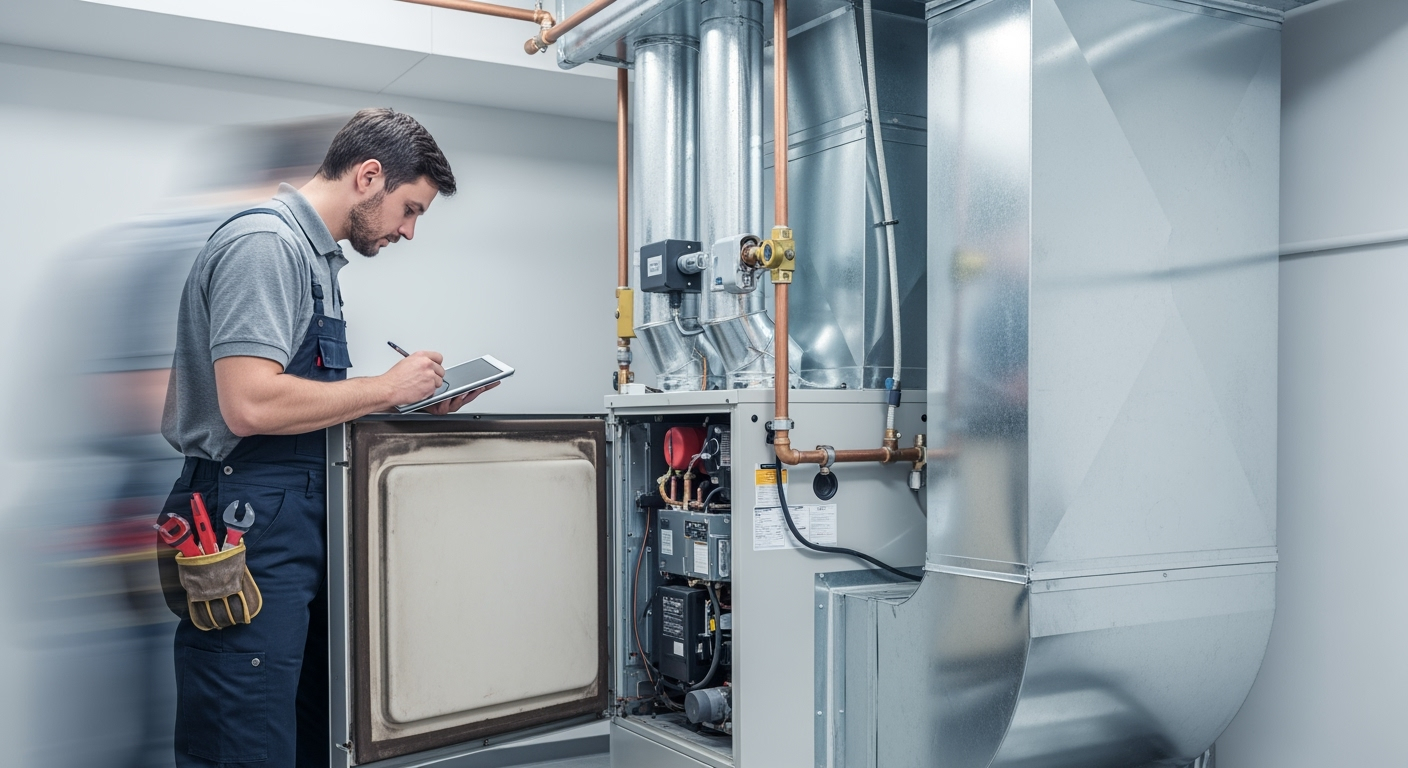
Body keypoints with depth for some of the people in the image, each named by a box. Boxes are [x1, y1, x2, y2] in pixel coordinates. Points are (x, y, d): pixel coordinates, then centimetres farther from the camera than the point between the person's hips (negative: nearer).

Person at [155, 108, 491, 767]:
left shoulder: (317, 255, 19)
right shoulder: (265, 243, -13)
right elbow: (250, 405, -24)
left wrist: (419, 403, 11)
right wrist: (387, 387, -14)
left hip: (301, 527, 10)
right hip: (252, 525, -10)